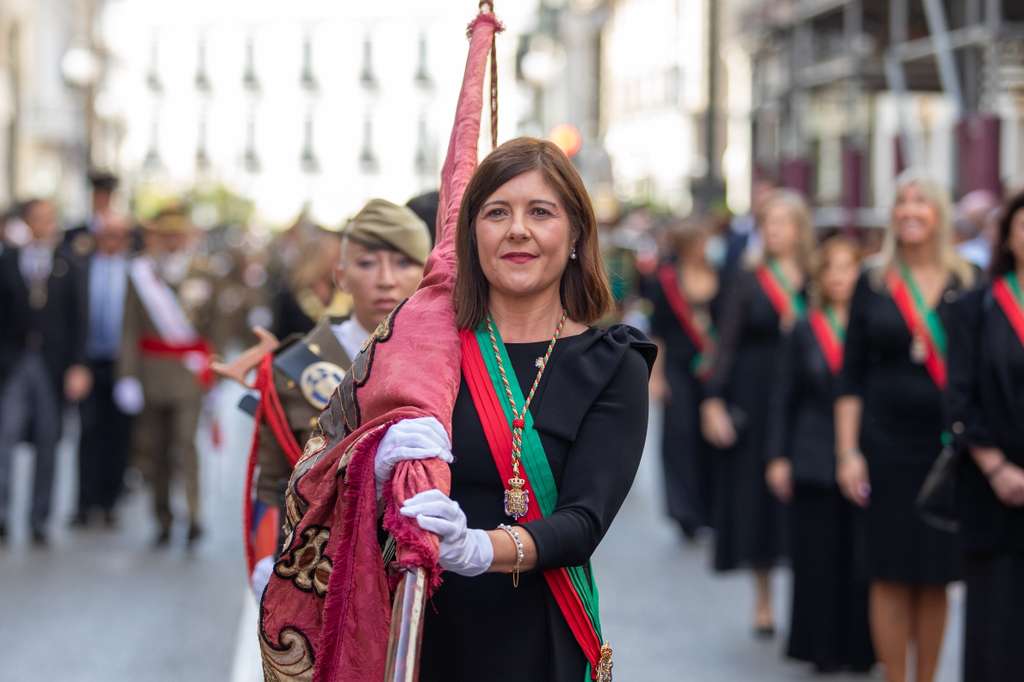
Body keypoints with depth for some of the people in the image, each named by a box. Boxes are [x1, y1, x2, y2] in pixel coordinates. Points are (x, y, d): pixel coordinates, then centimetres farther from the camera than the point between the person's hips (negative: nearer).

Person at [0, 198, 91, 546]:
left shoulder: (66, 267, 7)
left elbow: (77, 321, 6)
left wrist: (77, 366, -3)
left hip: (52, 365, 1)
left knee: (48, 442, 4)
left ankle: (39, 520, 12)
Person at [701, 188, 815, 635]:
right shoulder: (748, 281, 1)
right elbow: (727, 344, -2)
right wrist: (714, 401, -9)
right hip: (755, 399, -1)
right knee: (757, 494, 3)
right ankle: (763, 601, 15)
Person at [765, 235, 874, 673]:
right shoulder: (804, 333, 7)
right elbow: (783, 401, 9)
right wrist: (778, 457, 2)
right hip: (814, 465, 2)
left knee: (863, 559, -2)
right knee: (818, 559, 5)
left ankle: (860, 647, 12)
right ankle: (823, 648, 16)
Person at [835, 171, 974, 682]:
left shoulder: (966, 285, 4)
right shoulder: (873, 284, 3)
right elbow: (851, 376, 3)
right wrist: (848, 451, -5)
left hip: (947, 444, 1)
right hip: (887, 443, -1)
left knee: (936, 577, 5)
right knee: (892, 575, 0)